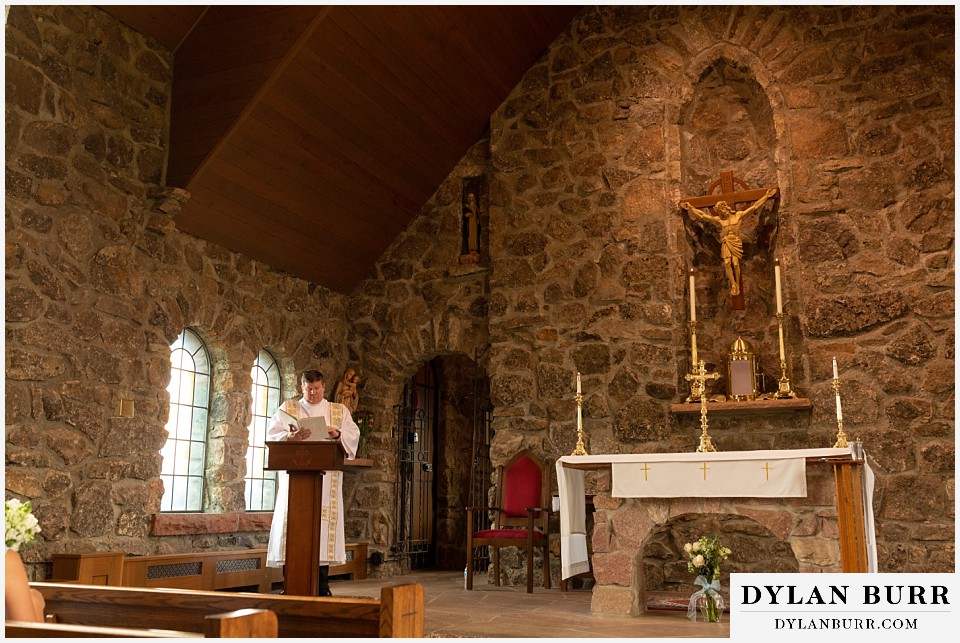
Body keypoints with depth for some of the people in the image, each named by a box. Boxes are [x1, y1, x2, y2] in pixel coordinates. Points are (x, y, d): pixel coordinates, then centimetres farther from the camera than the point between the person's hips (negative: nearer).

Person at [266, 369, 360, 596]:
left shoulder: (339, 411, 16)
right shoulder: (288, 408, 14)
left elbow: (353, 436, 5)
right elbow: (273, 435, 3)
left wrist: (337, 434, -15)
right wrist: (292, 436, -17)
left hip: (327, 477, 1)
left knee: (324, 523, -4)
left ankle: (322, 585, 2)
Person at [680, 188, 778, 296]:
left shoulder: (738, 215, 4)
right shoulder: (719, 219, 7)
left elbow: (754, 207, 6)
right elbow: (702, 215, 10)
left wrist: (766, 196, 4)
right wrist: (690, 208, 10)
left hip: (736, 243, -2)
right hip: (725, 243, 2)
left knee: (735, 263, -12)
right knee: (727, 263, -13)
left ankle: (737, 285, -4)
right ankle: (733, 285, -9)